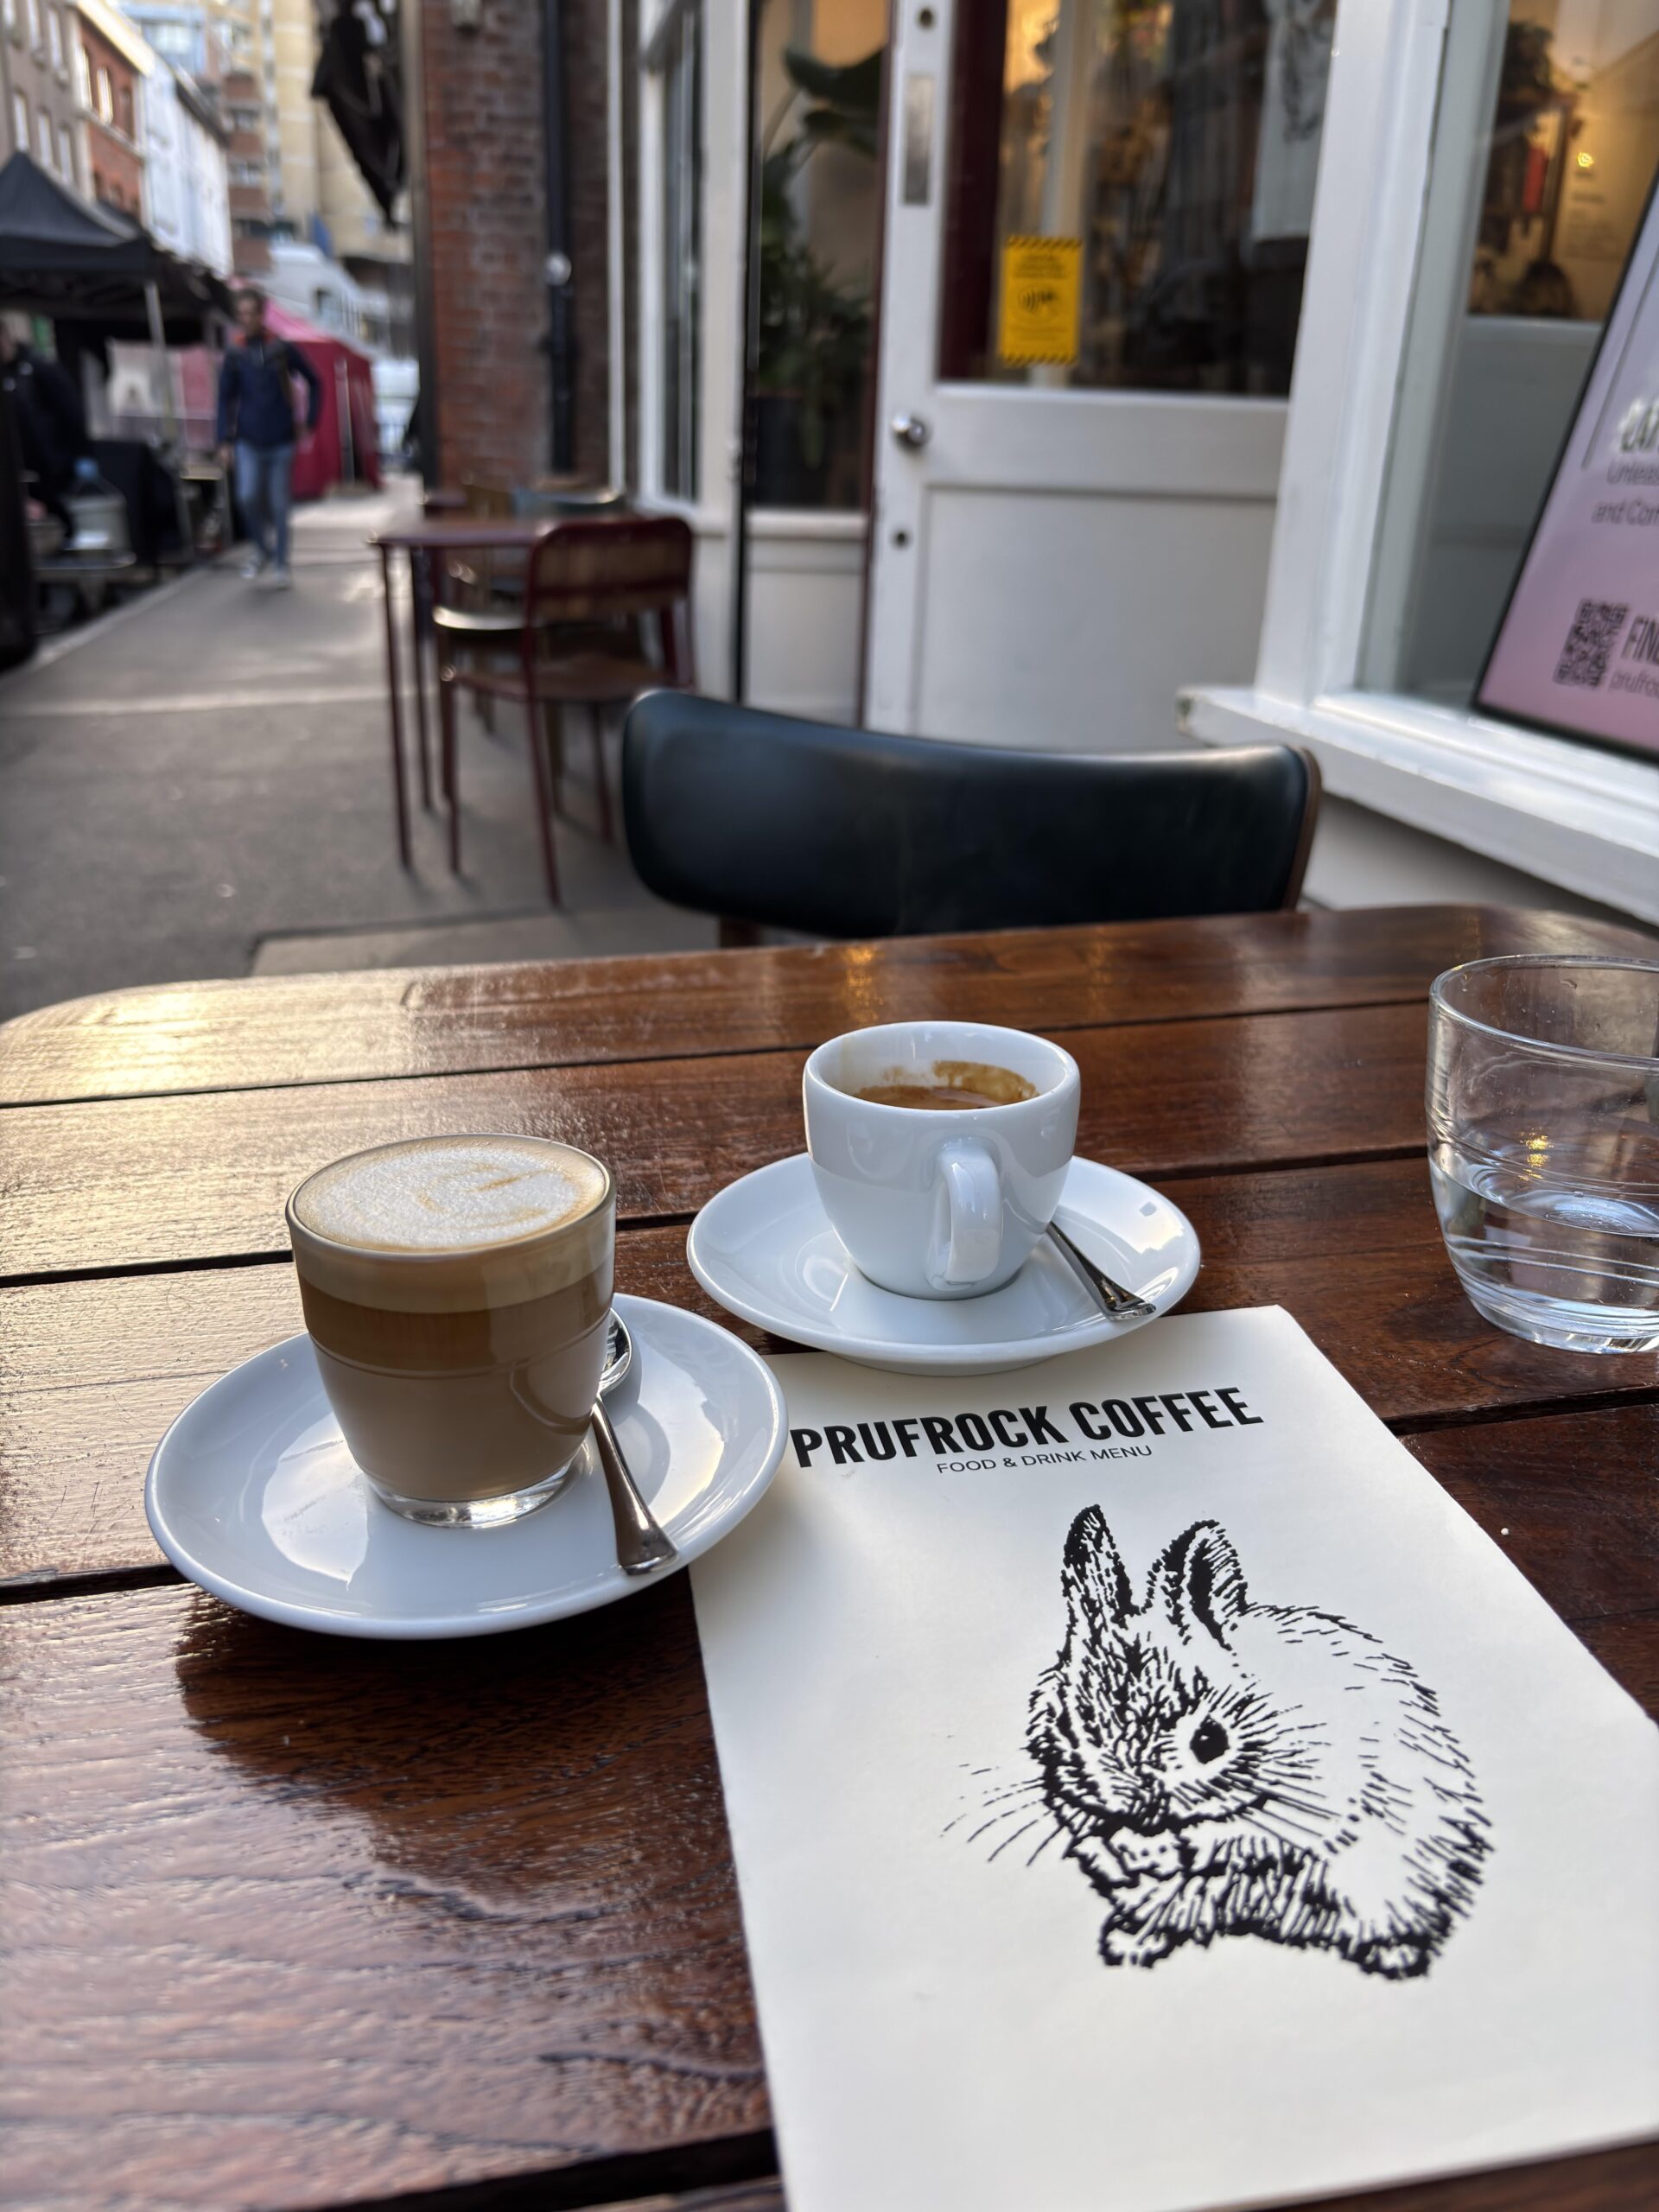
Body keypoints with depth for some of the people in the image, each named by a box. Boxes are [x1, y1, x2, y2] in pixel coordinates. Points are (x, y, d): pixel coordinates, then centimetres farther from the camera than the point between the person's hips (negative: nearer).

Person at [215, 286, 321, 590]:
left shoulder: (283, 349, -1)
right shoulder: (235, 355, 3)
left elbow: (314, 383, 9)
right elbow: (226, 399, 7)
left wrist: (310, 423, 3)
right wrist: (225, 441, 0)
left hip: (281, 441, -1)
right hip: (249, 442, 1)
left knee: (279, 505, 1)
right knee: (248, 497, -15)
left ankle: (280, 566, 13)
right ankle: (262, 546, 11)